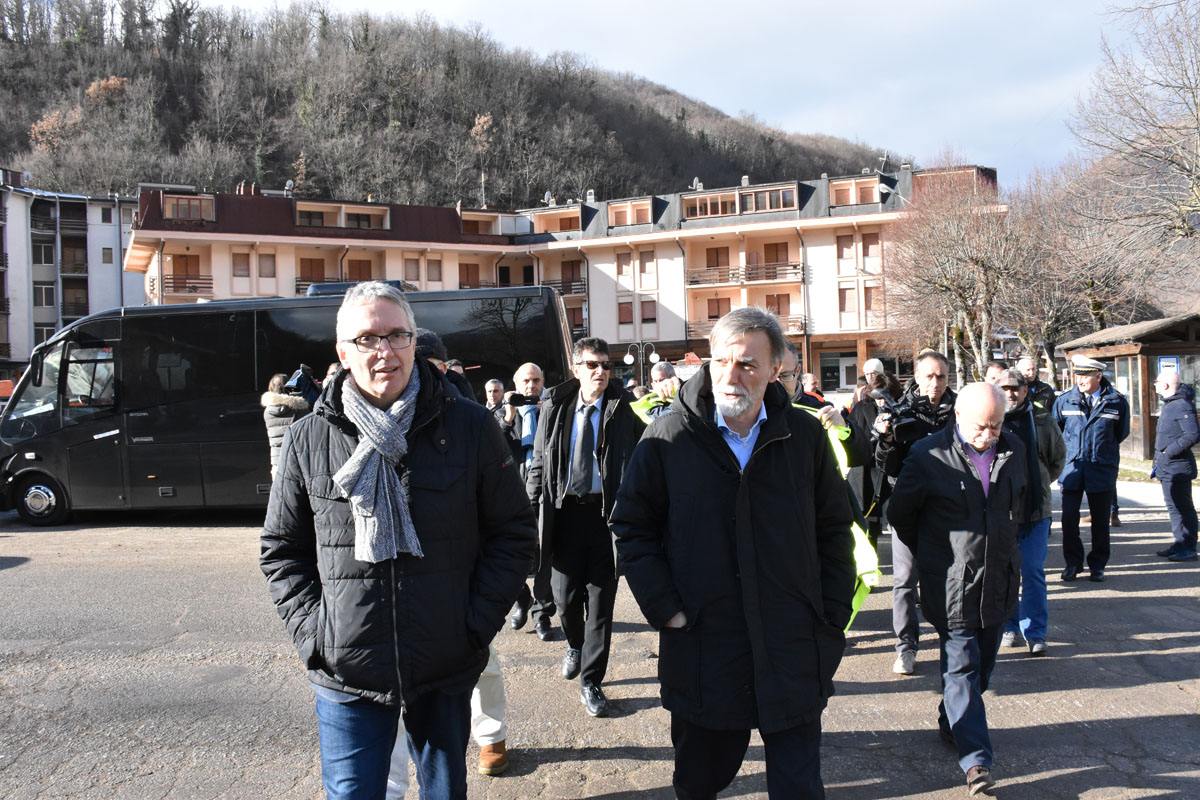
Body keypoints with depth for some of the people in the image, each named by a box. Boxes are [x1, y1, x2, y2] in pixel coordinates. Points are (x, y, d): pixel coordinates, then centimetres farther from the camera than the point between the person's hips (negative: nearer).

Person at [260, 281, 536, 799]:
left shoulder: (469, 428, -3)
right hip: (347, 678, 0)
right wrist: (311, 631, -4)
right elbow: (281, 549, 8)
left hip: (446, 676, 0)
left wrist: (477, 621, -6)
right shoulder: (308, 440, -1)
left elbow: (513, 533, 2)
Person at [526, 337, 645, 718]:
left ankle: (591, 682, 16)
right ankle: (575, 645, 43)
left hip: (606, 513, -2)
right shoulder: (555, 408, 5)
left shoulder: (622, 409, -1)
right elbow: (540, 462, 9)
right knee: (565, 597, 9)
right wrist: (533, 509, 2)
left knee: (601, 601, 3)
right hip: (565, 511, 2)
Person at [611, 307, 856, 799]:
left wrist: (830, 620, 2)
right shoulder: (670, 437, -5)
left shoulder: (805, 436, -1)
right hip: (701, 654, 0)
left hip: (793, 656, 1)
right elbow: (632, 526, 2)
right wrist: (665, 608, -6)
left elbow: (834, 531, 6)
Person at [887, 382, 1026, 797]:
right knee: (961, 666, -5)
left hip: (999, 581, 5)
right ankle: (976, 758, -1)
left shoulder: (1013, 450, 5)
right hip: (952, 586, -5)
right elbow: (899, 514, 1)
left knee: (982, 664, 15)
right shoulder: (928, 456, -12)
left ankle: (950, 721, 37)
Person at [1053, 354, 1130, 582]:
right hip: (1072, 468, 0)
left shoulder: (1117, 402, -1)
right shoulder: (1064, 401, 0)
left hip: (1102, 469, 0)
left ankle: (1097, 565, 22)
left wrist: (1103, 450, 14)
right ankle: (1072, 562, 12)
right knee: (1069, 517, -5)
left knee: (1100, 520, 7)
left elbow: (1121, 434, 14)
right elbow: (1055, 430, 16)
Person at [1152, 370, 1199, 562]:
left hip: (1177, 468, -10)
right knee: (1174, 507, 16)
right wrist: (1159, 460, 16)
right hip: (1168, 468, 10)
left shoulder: (1183, 406, -18)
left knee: (1182, 508, -4)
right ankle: (1180, 544, 24)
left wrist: (1169, 452, -22)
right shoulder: (1169, 404, 14)